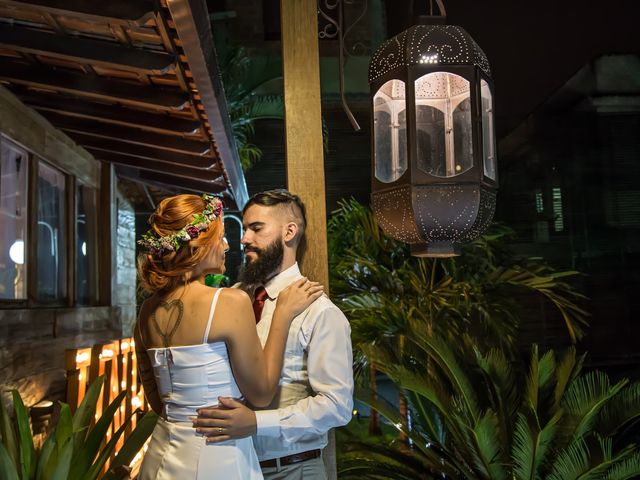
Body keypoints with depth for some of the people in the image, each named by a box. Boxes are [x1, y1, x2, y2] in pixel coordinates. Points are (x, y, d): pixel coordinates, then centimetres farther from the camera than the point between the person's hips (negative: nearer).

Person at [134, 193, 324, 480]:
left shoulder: (148, 310, 0)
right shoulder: (231, 301, -20)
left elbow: (156, 399, 11)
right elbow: (261, 393, -11)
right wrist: (283, 314, -7)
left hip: (162, 456, 6)